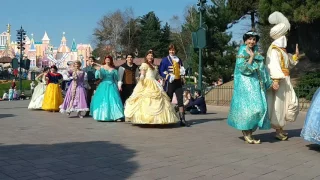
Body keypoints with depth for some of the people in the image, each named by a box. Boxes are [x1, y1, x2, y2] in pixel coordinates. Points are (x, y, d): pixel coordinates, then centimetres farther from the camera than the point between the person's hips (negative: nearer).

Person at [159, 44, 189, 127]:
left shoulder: (179, 60, 16)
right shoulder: (165, 60, 1)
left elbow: (181, 69, 27)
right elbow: (161, 71, -3)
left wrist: (182, 71, 4)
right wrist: (168, 76, -16)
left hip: (178, 82, 4)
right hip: (170, 83, -4)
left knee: (180, 100, -4)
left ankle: (182, 120, -5)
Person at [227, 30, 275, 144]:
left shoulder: (257, 53, 17)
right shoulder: (242, 52, -1)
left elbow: (262, 70, 19)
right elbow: (243, 68, -13)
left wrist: (270, 82, 15)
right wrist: (251, 57, -8)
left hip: (257, 84, 7)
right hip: (245, 84, -6)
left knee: (258, 107, 1)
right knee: (248, 106, -13)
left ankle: (249, 133, 8)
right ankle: (246, 132, 1)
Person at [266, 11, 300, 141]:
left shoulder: (282, 50, 19)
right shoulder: (274, 49, -11)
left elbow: (289, 63, 28)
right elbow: (273, 65, -23)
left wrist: (296, 55, 14)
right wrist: (276, 79, -33)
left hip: (285, 80, 10)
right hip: (278, 80, -10)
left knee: (292, 103, 10)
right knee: (279, 104, -4)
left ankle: (280, 127, 19)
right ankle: (278, 131, 5)